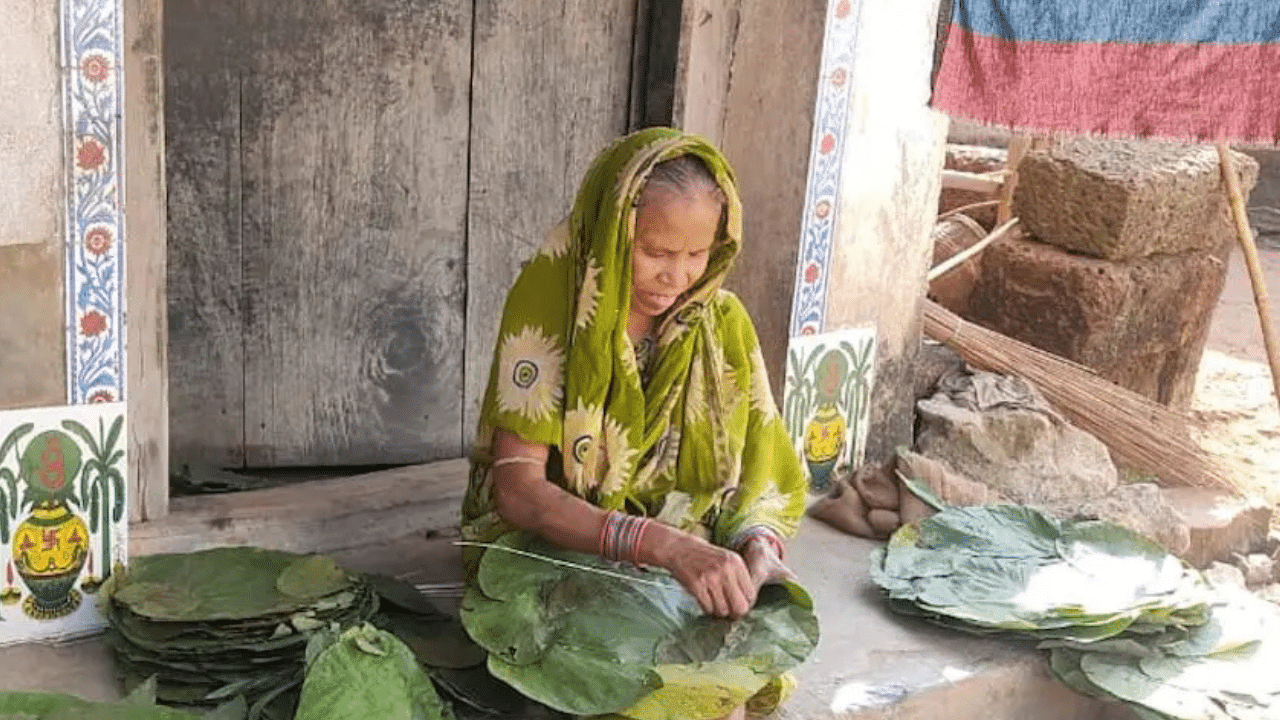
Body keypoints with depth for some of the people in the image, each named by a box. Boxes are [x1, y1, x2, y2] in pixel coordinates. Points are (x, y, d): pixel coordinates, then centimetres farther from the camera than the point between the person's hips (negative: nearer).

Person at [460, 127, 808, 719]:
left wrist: (759, 545, -25)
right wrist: (665, 544, -36)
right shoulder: (549, 294, -16)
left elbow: (763, 471, -2)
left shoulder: (723, 323, -4)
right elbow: (518, 490, -23)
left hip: (690, 570, 3)